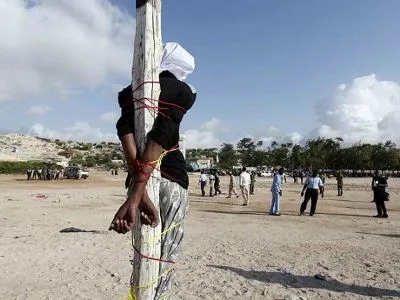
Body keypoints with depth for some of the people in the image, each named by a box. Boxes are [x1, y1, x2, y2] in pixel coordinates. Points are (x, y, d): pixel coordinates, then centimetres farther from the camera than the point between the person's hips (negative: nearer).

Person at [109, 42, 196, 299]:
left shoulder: (130, 91, 9)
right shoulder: (183, 90, 1)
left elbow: (125, 128, -11)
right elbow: (163, 134, -16)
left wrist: (139, 191, -19)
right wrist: (135, 195, -24)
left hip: (139, 179, 3)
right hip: (172, 179, -3)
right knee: (166, 255, 5)